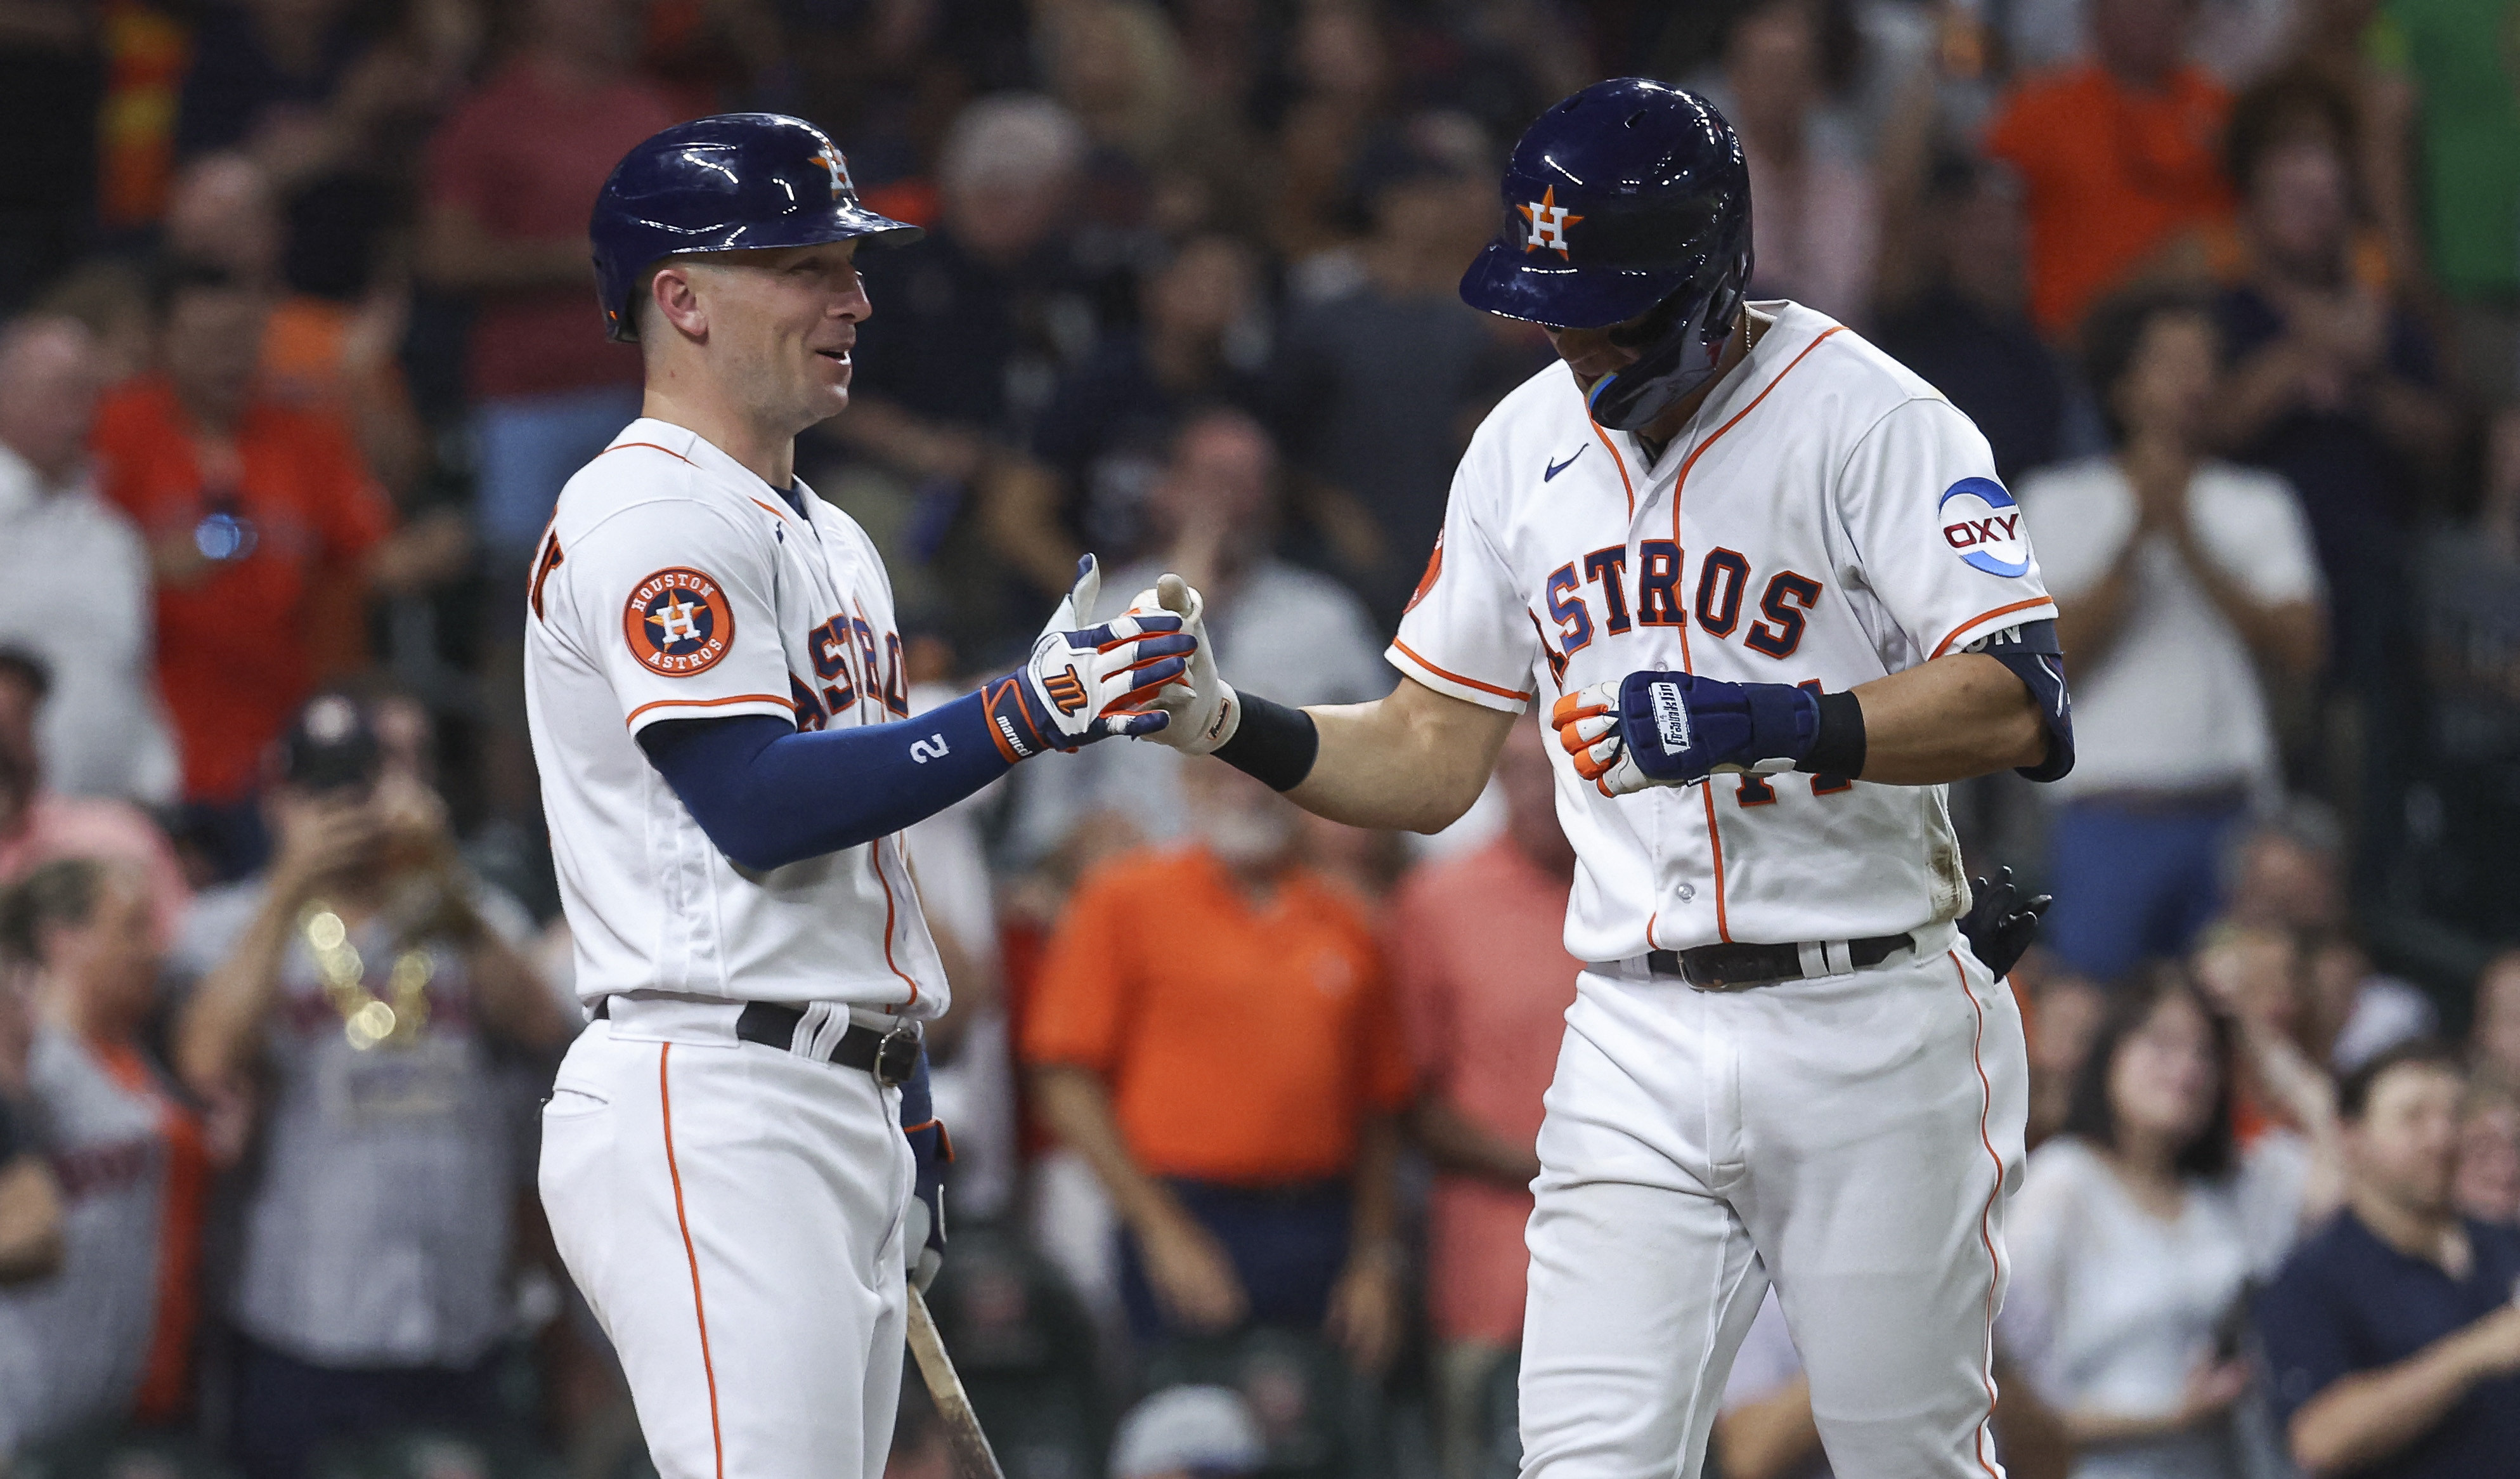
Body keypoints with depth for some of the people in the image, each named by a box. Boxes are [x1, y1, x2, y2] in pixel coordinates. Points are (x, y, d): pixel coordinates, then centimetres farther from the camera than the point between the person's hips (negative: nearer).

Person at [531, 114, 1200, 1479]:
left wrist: (904, 1115, 22)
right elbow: (756, 808, -20)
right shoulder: (653, 513, -9)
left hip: (840, 1115, 10)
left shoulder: (826, 537, 22)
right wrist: (1023, 715, -22)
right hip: (710, 1109, -10)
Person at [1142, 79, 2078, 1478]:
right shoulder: (1526, 446, 10)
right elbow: (1425, 760, 14)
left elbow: (2020, 706, -20)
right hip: (1637, 1043, 4)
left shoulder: (1868, 418, -9)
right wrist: (1224, 724, -3)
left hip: (1867, 1032, -4)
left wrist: (1763, 722, -32)